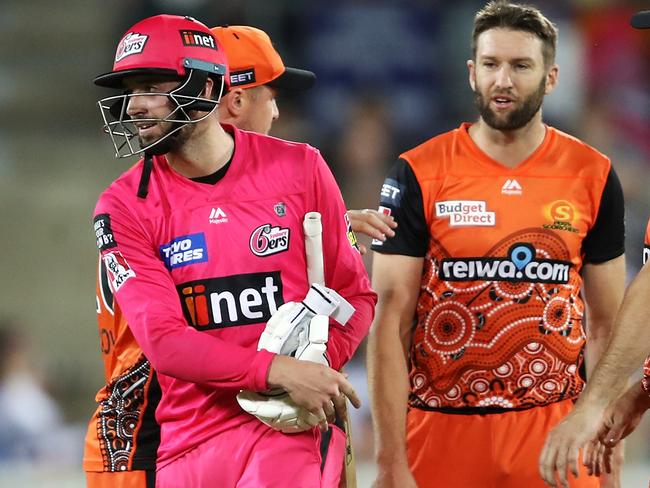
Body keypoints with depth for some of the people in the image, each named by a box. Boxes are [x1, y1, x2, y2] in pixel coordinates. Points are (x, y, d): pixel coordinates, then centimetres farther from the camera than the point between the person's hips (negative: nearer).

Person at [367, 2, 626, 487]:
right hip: (440, 430, -1)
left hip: (552, 430, 1)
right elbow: (390, 323, -5)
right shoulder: (421, 175, -3)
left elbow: (605, 326, 7)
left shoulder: (592, 177, 3)